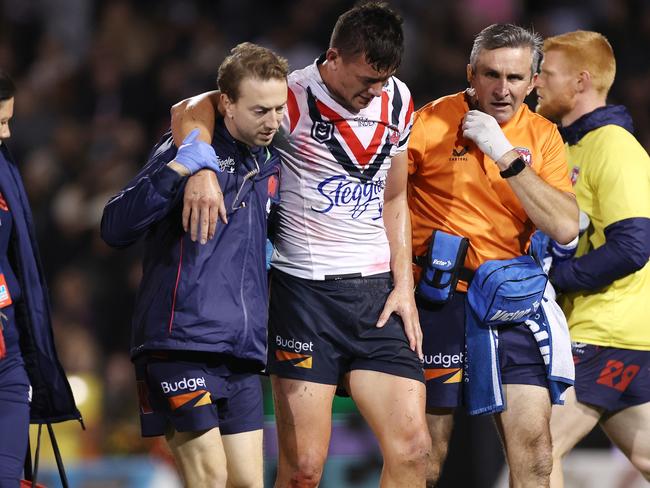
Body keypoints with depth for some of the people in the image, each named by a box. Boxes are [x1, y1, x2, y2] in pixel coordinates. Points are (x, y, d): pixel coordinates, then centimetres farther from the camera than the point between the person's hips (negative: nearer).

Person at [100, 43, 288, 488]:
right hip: (181, 343, -7)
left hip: (242, 352, 7)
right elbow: (116, 228, -14)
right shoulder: (190, 148, -5)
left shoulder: (271, 163, 15)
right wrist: (176, 170, -24)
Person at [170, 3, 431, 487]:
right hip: (305, 288, -5)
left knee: (412, 448, -4)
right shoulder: (295, 98, -10)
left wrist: (404, 285, 9)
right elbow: (190, 111, -12)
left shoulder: (398, 102, 8)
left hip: (376, 292, 5)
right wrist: (202, 169, -32)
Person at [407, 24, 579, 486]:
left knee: (534, 448, -3)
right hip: (442, 298, -3)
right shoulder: (434, 123, -7)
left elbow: (565, 227, -8)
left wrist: (507, 157, -15)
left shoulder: (542, 136, 4)